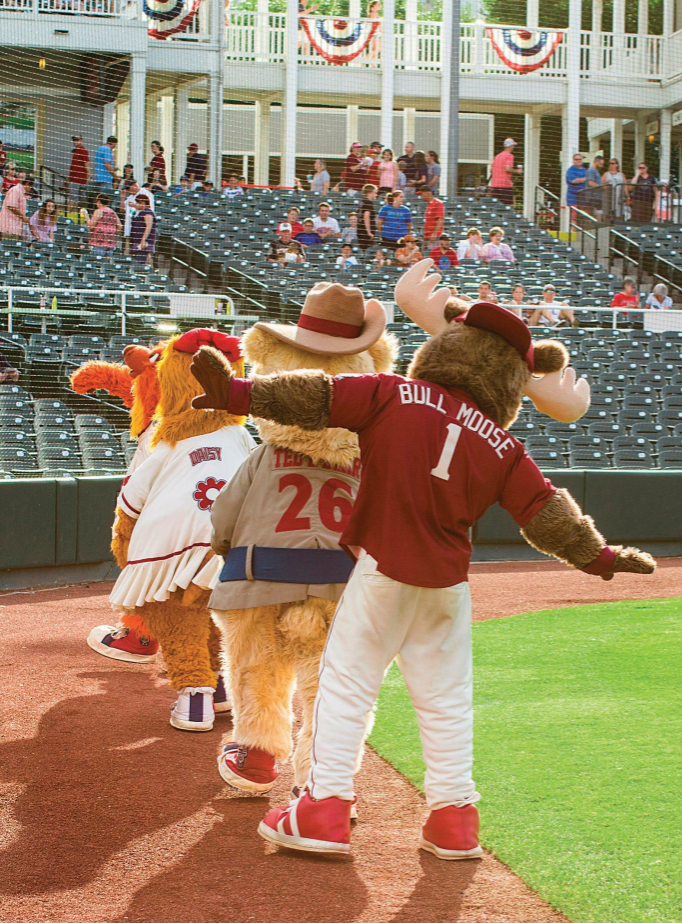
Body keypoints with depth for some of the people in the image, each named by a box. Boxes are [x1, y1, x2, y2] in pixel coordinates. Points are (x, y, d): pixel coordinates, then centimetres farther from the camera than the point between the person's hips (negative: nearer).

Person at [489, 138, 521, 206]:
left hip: (494, 185, 7)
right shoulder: (509, 156, -7)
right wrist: (517, 171, -3)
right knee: (508, 205, -5)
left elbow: (491, 170, 14)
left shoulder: (497, 156, 15)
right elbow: (508, 169, -18)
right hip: (506, 185, -7)